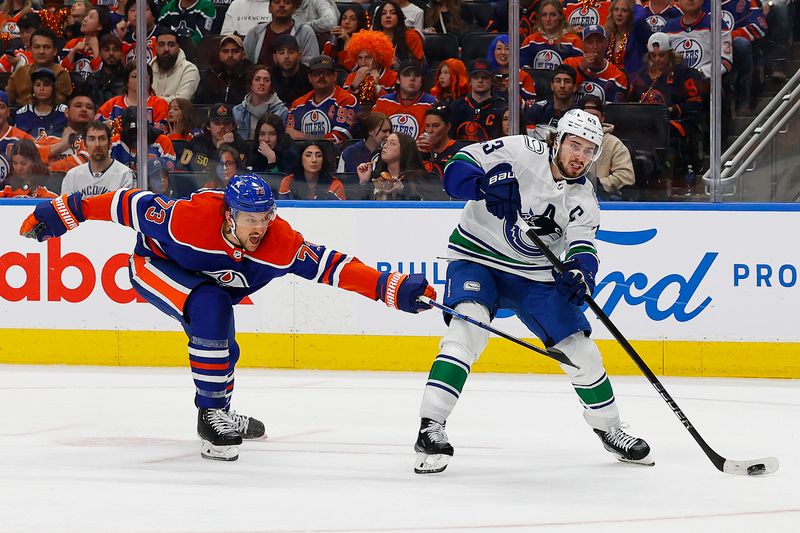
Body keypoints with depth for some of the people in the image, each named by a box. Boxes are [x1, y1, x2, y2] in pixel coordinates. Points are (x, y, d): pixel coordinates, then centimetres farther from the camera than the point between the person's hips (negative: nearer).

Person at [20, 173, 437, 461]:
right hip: (153, 265, -6)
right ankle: (212, 412, -19)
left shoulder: (281, 243, -29)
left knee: (221, 350, 15)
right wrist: (64, 212, -24)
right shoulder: (187, 217, -40)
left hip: (209, 284, 6)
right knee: (211, 309, -30)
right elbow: (132, 205, -29)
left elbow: (331, 266, -30)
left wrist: (393, 288, -39)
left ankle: (218, 415, 45)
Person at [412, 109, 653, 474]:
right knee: (468, 325, -30)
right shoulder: (519, 153, -15)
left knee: (579, 348, 3)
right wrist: (486, 185, -38)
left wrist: (580, 272, -38)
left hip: (534, 276, 5)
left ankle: (609, 429, 26)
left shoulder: (583, 198, -3)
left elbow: (582, 246, -15)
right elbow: (458, 169, -17)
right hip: (477, 259, -5)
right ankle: (431, 427, -30)